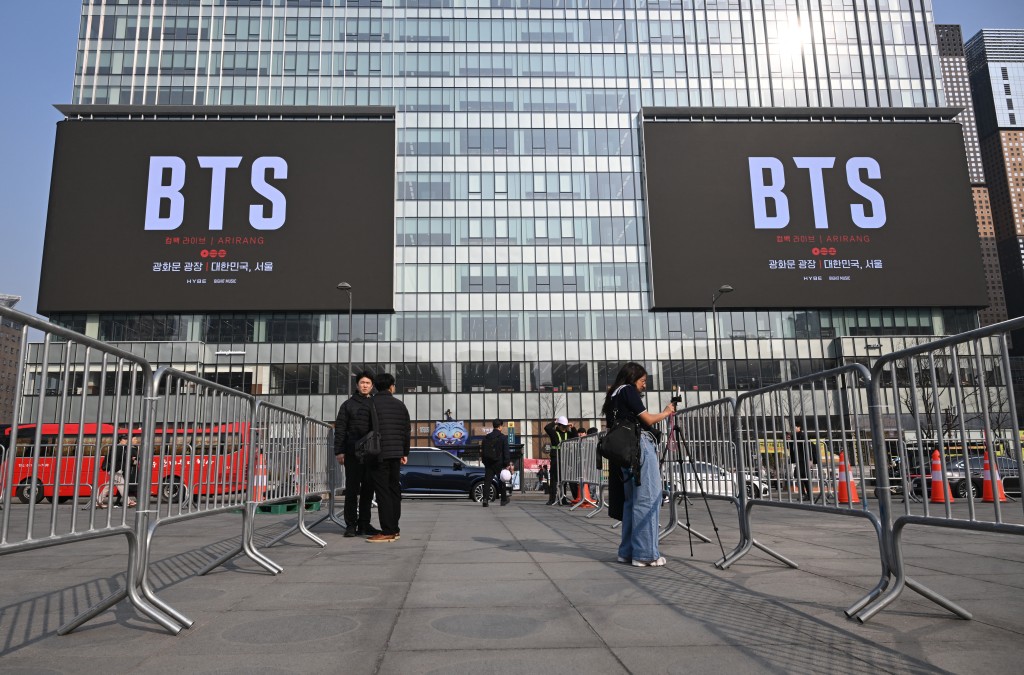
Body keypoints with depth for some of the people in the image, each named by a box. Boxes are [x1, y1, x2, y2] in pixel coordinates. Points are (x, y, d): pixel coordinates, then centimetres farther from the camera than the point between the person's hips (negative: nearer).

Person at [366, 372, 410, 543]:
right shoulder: (400, 405, 10)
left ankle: (388, 531, -7)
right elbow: (407, 431, 12)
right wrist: (405, 453, 20)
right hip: (396, 453, 5)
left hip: (378, 454, -5)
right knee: (394, 490, 12)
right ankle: (394, 529, 15)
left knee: (382, 492, -5)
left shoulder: (371, 404, -6)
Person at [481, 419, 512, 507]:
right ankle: (504, 500, 20)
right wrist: (507, 464, -10)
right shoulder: (503, 437, -7)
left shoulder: (486, 437, 9)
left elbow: (482, 451, 13)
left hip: (488, 463, 3)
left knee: (487, 481, 1)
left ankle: (485, 498, -14)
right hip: (499, 463, -3)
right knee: (501, 481, 10)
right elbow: (506, 452, -11)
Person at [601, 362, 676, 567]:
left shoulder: (613, 396, 22)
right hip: (639, 446, -9)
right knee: (648, 498, -7)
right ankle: (645, 553, -6)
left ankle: (628, 551, 14)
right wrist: (666, 412, 11)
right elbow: (648, 419, -5)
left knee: (631, 499, 12)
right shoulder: (628, 390, -2)